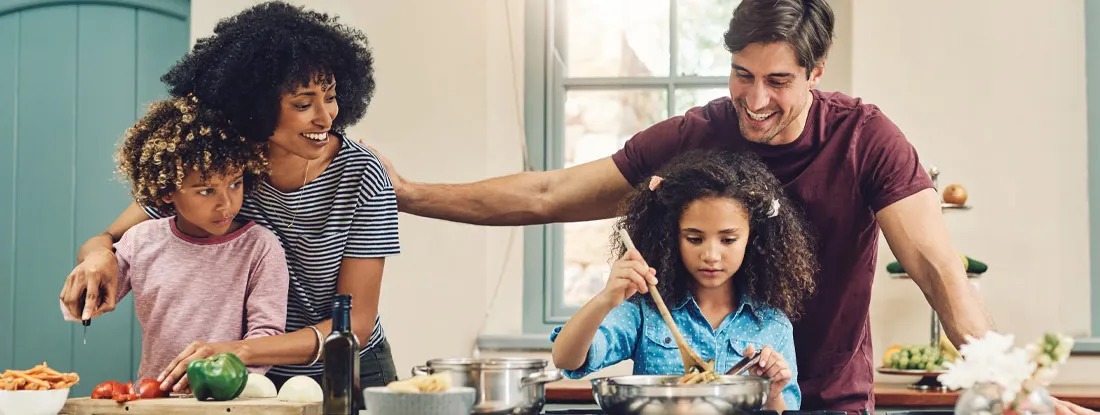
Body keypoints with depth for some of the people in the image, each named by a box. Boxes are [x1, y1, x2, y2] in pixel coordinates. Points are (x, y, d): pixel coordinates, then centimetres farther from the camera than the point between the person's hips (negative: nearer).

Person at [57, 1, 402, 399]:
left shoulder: (362, 175, -15)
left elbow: (357, 323, -16)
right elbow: (113, 239, -1)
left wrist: (241, 350, -30)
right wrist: (100, 254, -27)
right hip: (258, 381, 2)